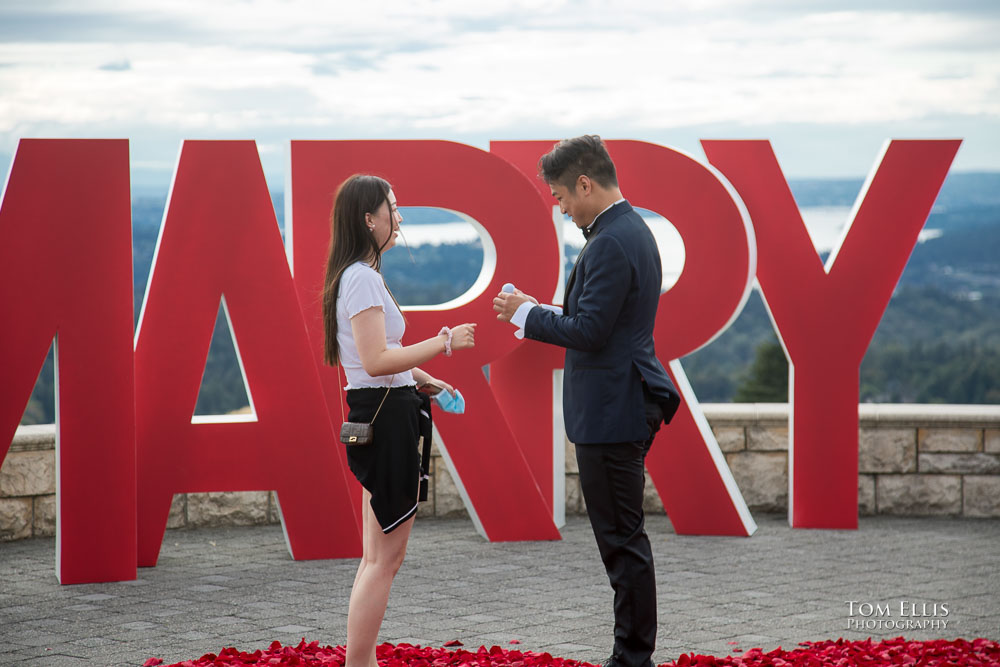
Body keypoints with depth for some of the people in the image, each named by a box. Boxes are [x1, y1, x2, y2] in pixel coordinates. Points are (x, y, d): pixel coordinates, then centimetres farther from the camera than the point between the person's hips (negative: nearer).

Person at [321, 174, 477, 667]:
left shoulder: (356, 276, 17)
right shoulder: (363, 279, -16)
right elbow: (377, 361, -25)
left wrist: (425, 381, 17)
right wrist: (445, 342, -20)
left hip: (379, 416, 11)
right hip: (384, 418, -11)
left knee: (378, 558, 14)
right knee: (384, 559, -6)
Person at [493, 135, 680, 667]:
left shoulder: (612, 245, -19)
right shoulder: (631, 231, 14)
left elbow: (590, 331, -21)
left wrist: (528, 314, -8)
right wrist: (538, 314, 14)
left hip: (611, 413, -11)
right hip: (626, 404, 11)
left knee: (622, 537, -4)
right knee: (621, 535, 14)